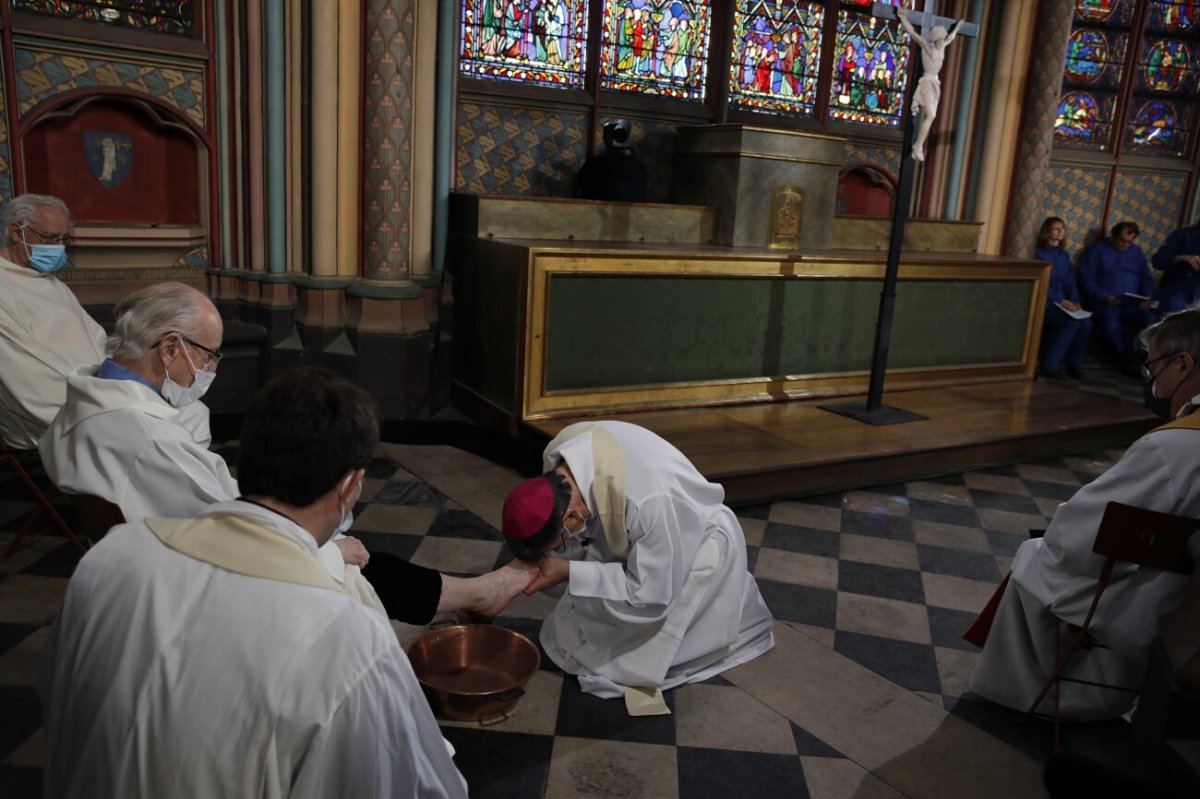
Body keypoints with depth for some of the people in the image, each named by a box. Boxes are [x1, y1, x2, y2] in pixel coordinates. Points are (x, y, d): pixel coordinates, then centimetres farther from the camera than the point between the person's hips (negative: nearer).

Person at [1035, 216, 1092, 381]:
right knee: (1073, 323, -30)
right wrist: (1062, 301, -21)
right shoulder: (1040, 253, -4)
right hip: (1044, 302, -6)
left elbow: (1070, 282, 13)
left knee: (1086, 323, -22)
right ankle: (1049, 366, -22)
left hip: (1061, 302, 6)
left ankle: (1074, 365, -7)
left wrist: (1075, 302, -5)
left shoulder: (1064, 255, 16)